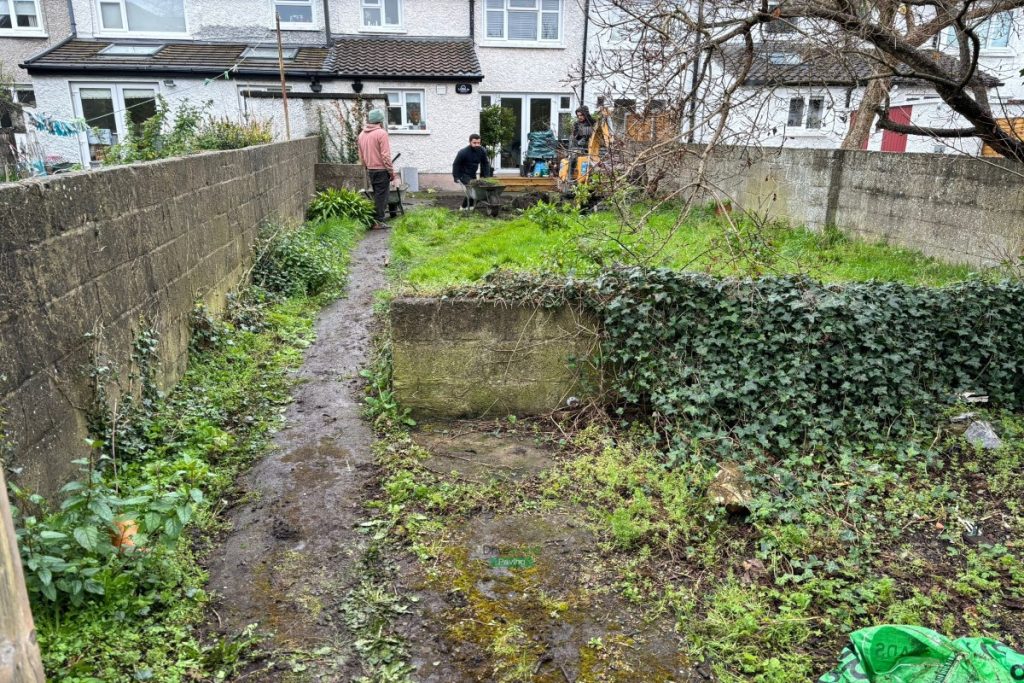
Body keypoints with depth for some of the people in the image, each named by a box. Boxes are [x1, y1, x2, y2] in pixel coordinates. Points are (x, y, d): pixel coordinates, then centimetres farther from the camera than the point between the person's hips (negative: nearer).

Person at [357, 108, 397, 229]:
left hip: (370, 170, 7)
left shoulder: (362, 134, 10)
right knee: (381, 196, -2)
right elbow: (385, 155, -17)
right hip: (381, 170, -7)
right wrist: (391, 171, -11)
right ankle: (379, 221, -1)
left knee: (376, 195, 17)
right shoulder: (381, 133, -14)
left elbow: (361, 155, 15)